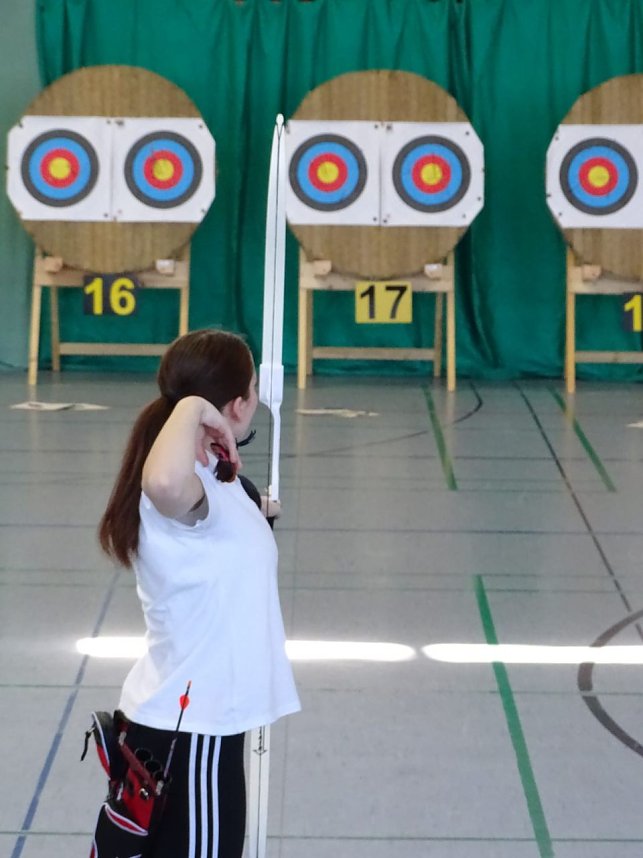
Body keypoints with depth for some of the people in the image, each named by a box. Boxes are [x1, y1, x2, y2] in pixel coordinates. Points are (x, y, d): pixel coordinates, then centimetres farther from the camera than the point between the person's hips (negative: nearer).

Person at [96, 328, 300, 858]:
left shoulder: (208, 479, 9)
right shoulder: (187, 490, -24)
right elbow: (163, 483, -52)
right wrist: (190, 408, -38)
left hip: (195, 721, 10)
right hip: (187, 733, -10)